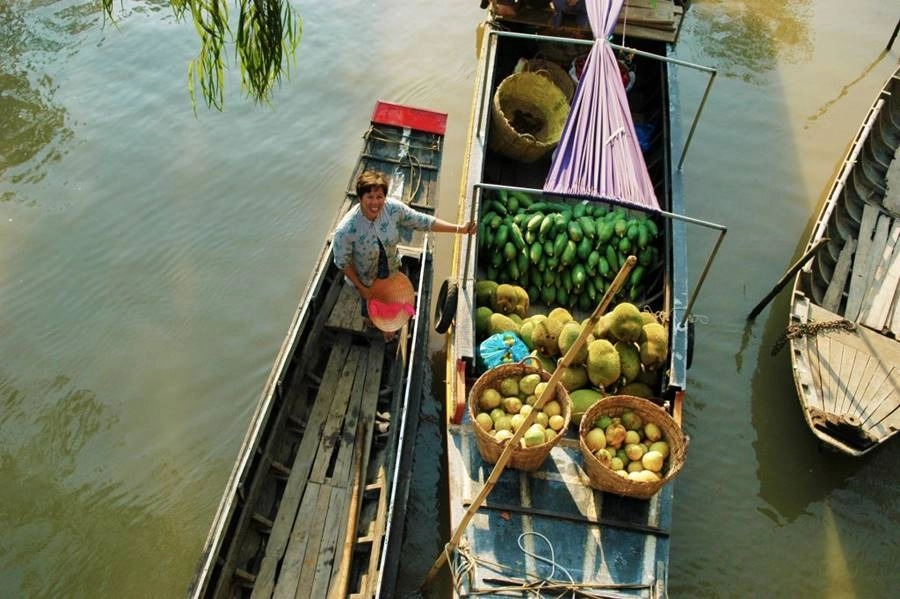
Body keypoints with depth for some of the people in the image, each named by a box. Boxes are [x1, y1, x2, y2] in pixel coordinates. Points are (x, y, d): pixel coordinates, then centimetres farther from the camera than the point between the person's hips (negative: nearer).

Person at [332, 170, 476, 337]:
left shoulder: (393, 208, -30)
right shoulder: (346, 229, -39)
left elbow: (422, 221, -18)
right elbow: (342, 262, -23)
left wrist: (459, 228, -20)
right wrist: (361, 287, -15)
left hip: (391, 270, 3)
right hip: (365, 278, -3)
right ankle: (368, 317, 67)